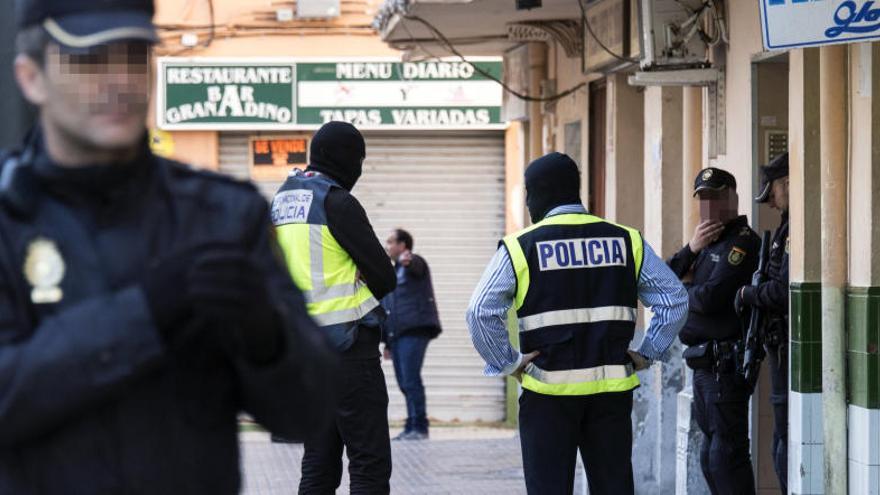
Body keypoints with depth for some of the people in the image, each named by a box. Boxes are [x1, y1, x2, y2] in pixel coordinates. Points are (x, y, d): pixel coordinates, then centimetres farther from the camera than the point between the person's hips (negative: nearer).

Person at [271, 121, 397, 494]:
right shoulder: (336, 202, -11)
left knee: (319, 464, 11)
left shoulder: (280, 201, 14)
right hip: (347, 344, -8)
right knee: (370, 463, -7)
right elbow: (385, 278, -9)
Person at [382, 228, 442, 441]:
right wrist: (387, 343, 24)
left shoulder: (414, 264, 1)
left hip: (414, 331, -9)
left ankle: (419, 427, -15)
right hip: (397, 335, 9)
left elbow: (415, 264, -27)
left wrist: (405, 260, -53)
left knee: (411, 380, -15)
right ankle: (411, 427, 9)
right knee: (404, 383, 6)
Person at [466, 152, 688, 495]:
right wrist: (646, 355, 8)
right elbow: (674, 300, 6)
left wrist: (506, 363, -4)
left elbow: (482, 312, -13)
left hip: (547, 390, -3)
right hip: (612, 389, 3)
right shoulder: (625, 241, 7)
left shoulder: (520, 248, -4)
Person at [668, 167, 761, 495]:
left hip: (726, 365, -10)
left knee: (726, 456, -11)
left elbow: (710, 298, -21)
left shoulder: (742, 242, -11)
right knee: (711, 457, 15)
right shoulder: (707, 243, 19)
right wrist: (691, 249, -8)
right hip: (704, 366, 10)